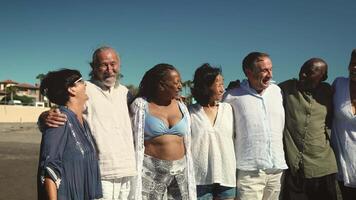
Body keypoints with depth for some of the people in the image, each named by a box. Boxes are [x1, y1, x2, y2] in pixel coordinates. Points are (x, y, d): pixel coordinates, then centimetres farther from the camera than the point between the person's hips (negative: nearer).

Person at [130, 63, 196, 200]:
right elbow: (135, 143, -3)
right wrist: (134, 173, -7)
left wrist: (188, 173, 11)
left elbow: (187, 144, 12)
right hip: (151, 170, -3)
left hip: (180, 171, 4)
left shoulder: (181, 107, 8)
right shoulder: (141, 105, -3)